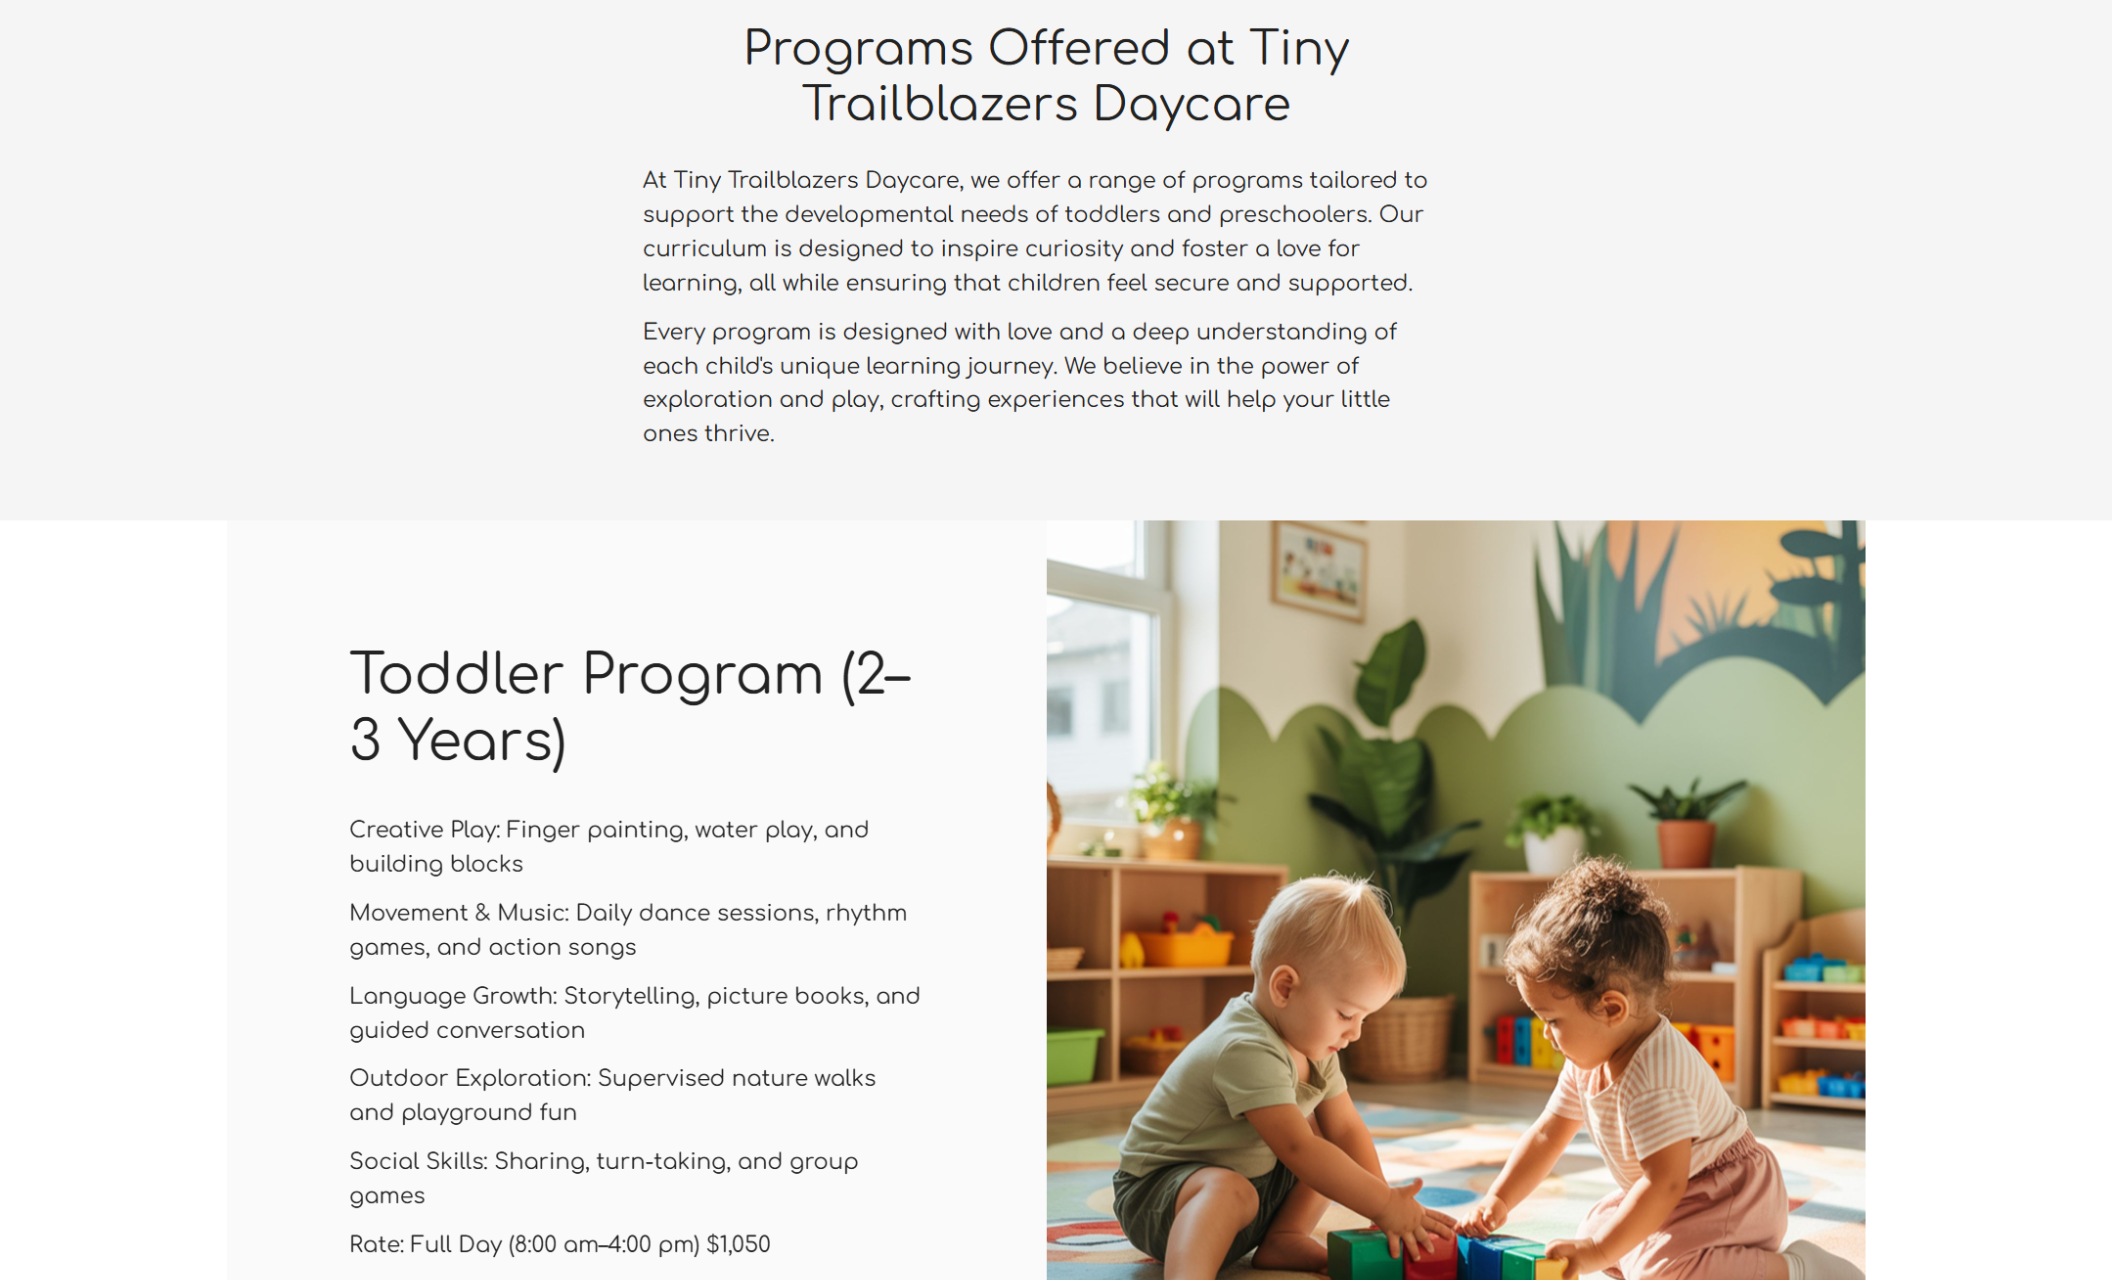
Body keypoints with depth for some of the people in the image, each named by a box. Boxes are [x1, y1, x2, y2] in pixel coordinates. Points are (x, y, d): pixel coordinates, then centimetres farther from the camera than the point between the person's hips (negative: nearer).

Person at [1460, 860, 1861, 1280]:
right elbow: (1547, 1135, 9)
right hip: (1681, 1198, 10)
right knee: (1592, 1229, 12)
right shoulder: (1587, 1060, -1)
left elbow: (1665, 1183, -35)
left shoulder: (1654, 1077, -32)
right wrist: (1497, 1201, 1)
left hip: (1732, 1198, -10)